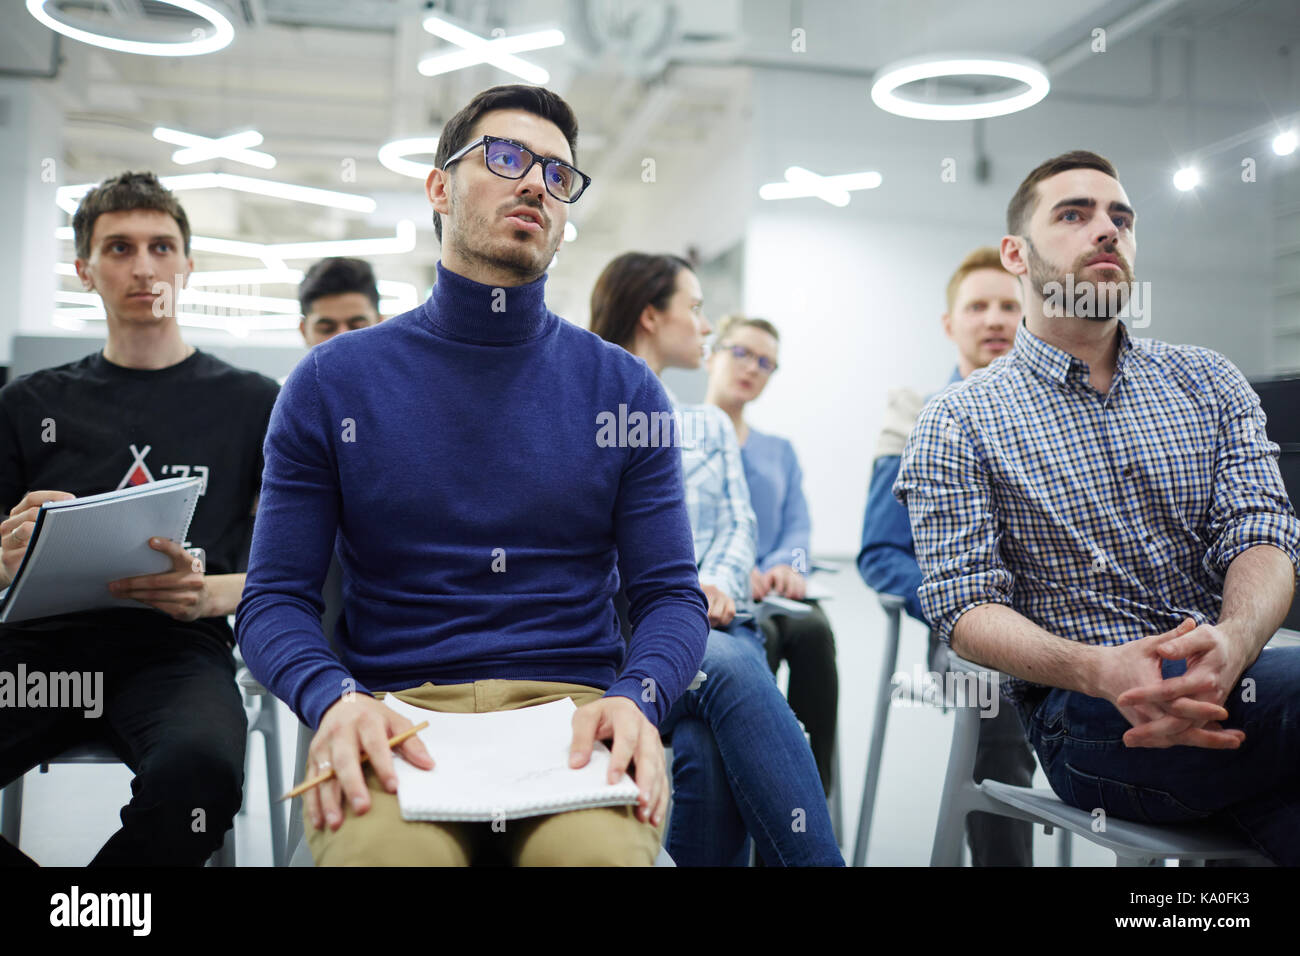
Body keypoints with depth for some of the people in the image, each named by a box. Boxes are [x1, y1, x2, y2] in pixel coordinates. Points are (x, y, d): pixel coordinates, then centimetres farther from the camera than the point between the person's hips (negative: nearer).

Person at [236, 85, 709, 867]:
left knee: (600, 848, -32)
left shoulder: (623, 388, 9)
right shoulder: (332, 382, 8)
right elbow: (276, 597, 5)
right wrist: (334, 699, -16)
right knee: (379, 848, -34)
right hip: (394, 713, 0)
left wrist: (637, 700, -15)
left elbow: (672, 595, 7)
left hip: (572, 706, 1)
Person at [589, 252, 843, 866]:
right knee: (728, 665, -36)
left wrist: (717, 585, -8)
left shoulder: (710, 425, 28)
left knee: (708, 751, -32)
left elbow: (738, 523, 15)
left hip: (715, 626, 4)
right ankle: (818, 857, -38)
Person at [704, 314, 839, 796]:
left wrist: (787, 564, -12)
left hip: (770, 593, 3)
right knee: (760, 634, -36)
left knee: (812, 629, -32)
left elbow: (798, 525, 13)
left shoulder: (779, 451, 28)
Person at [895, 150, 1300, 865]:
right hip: (1082, 716, -4)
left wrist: (1229, 645, -23)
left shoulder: (1208, 382, 15)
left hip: (1227, 679, 4)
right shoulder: (959, 423, 3)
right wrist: (1100, 669, -26)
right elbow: (965, 606, -6)